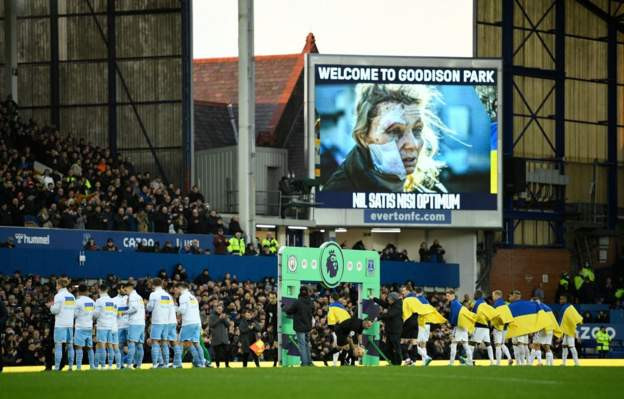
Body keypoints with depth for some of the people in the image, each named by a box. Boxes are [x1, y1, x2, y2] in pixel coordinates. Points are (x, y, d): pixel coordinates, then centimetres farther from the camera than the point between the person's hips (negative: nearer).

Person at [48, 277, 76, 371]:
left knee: (58, 345, -5)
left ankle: (57, 367, -10)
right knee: (70, 345, 9)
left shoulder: (58, 296, -7)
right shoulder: (72, 296, 11)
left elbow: (55, 310, -9)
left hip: (60, 324, -6)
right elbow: (75, 310, 12)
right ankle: (70, 366, 7)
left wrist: (51, 306, 8)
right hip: (70, 323, 6)